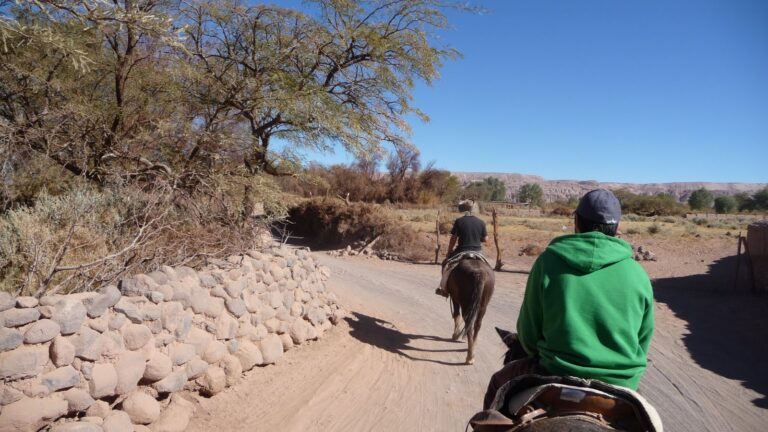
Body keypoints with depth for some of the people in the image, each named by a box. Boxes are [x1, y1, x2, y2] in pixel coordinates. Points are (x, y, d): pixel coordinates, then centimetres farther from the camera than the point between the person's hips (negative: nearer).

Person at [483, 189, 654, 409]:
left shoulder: (549, 260, -10)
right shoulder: (638, 274, -3)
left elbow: (528, 333, -4)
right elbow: (643, 342, 5)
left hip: (558, 375, -3)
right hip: (621, 384, 4)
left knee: (499, 382, 22)